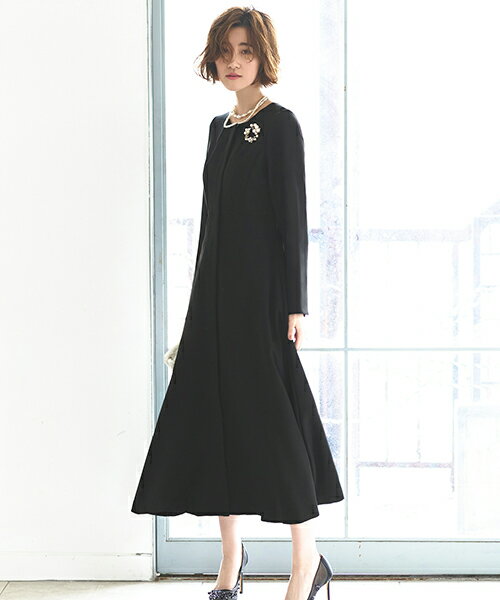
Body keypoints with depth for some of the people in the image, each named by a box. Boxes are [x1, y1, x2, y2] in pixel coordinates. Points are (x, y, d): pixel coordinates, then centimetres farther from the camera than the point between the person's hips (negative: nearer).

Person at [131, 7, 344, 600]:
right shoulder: (220, 126, 15)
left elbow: (293, 218, -11)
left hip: (261, 289, -7)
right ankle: (231, 553, 18)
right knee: (213, 411, 7)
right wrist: (203, 296, 16)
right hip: (216, 287, 7)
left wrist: (294, 305, -15)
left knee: (270, 414, -6)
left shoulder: (280, 124, -6)